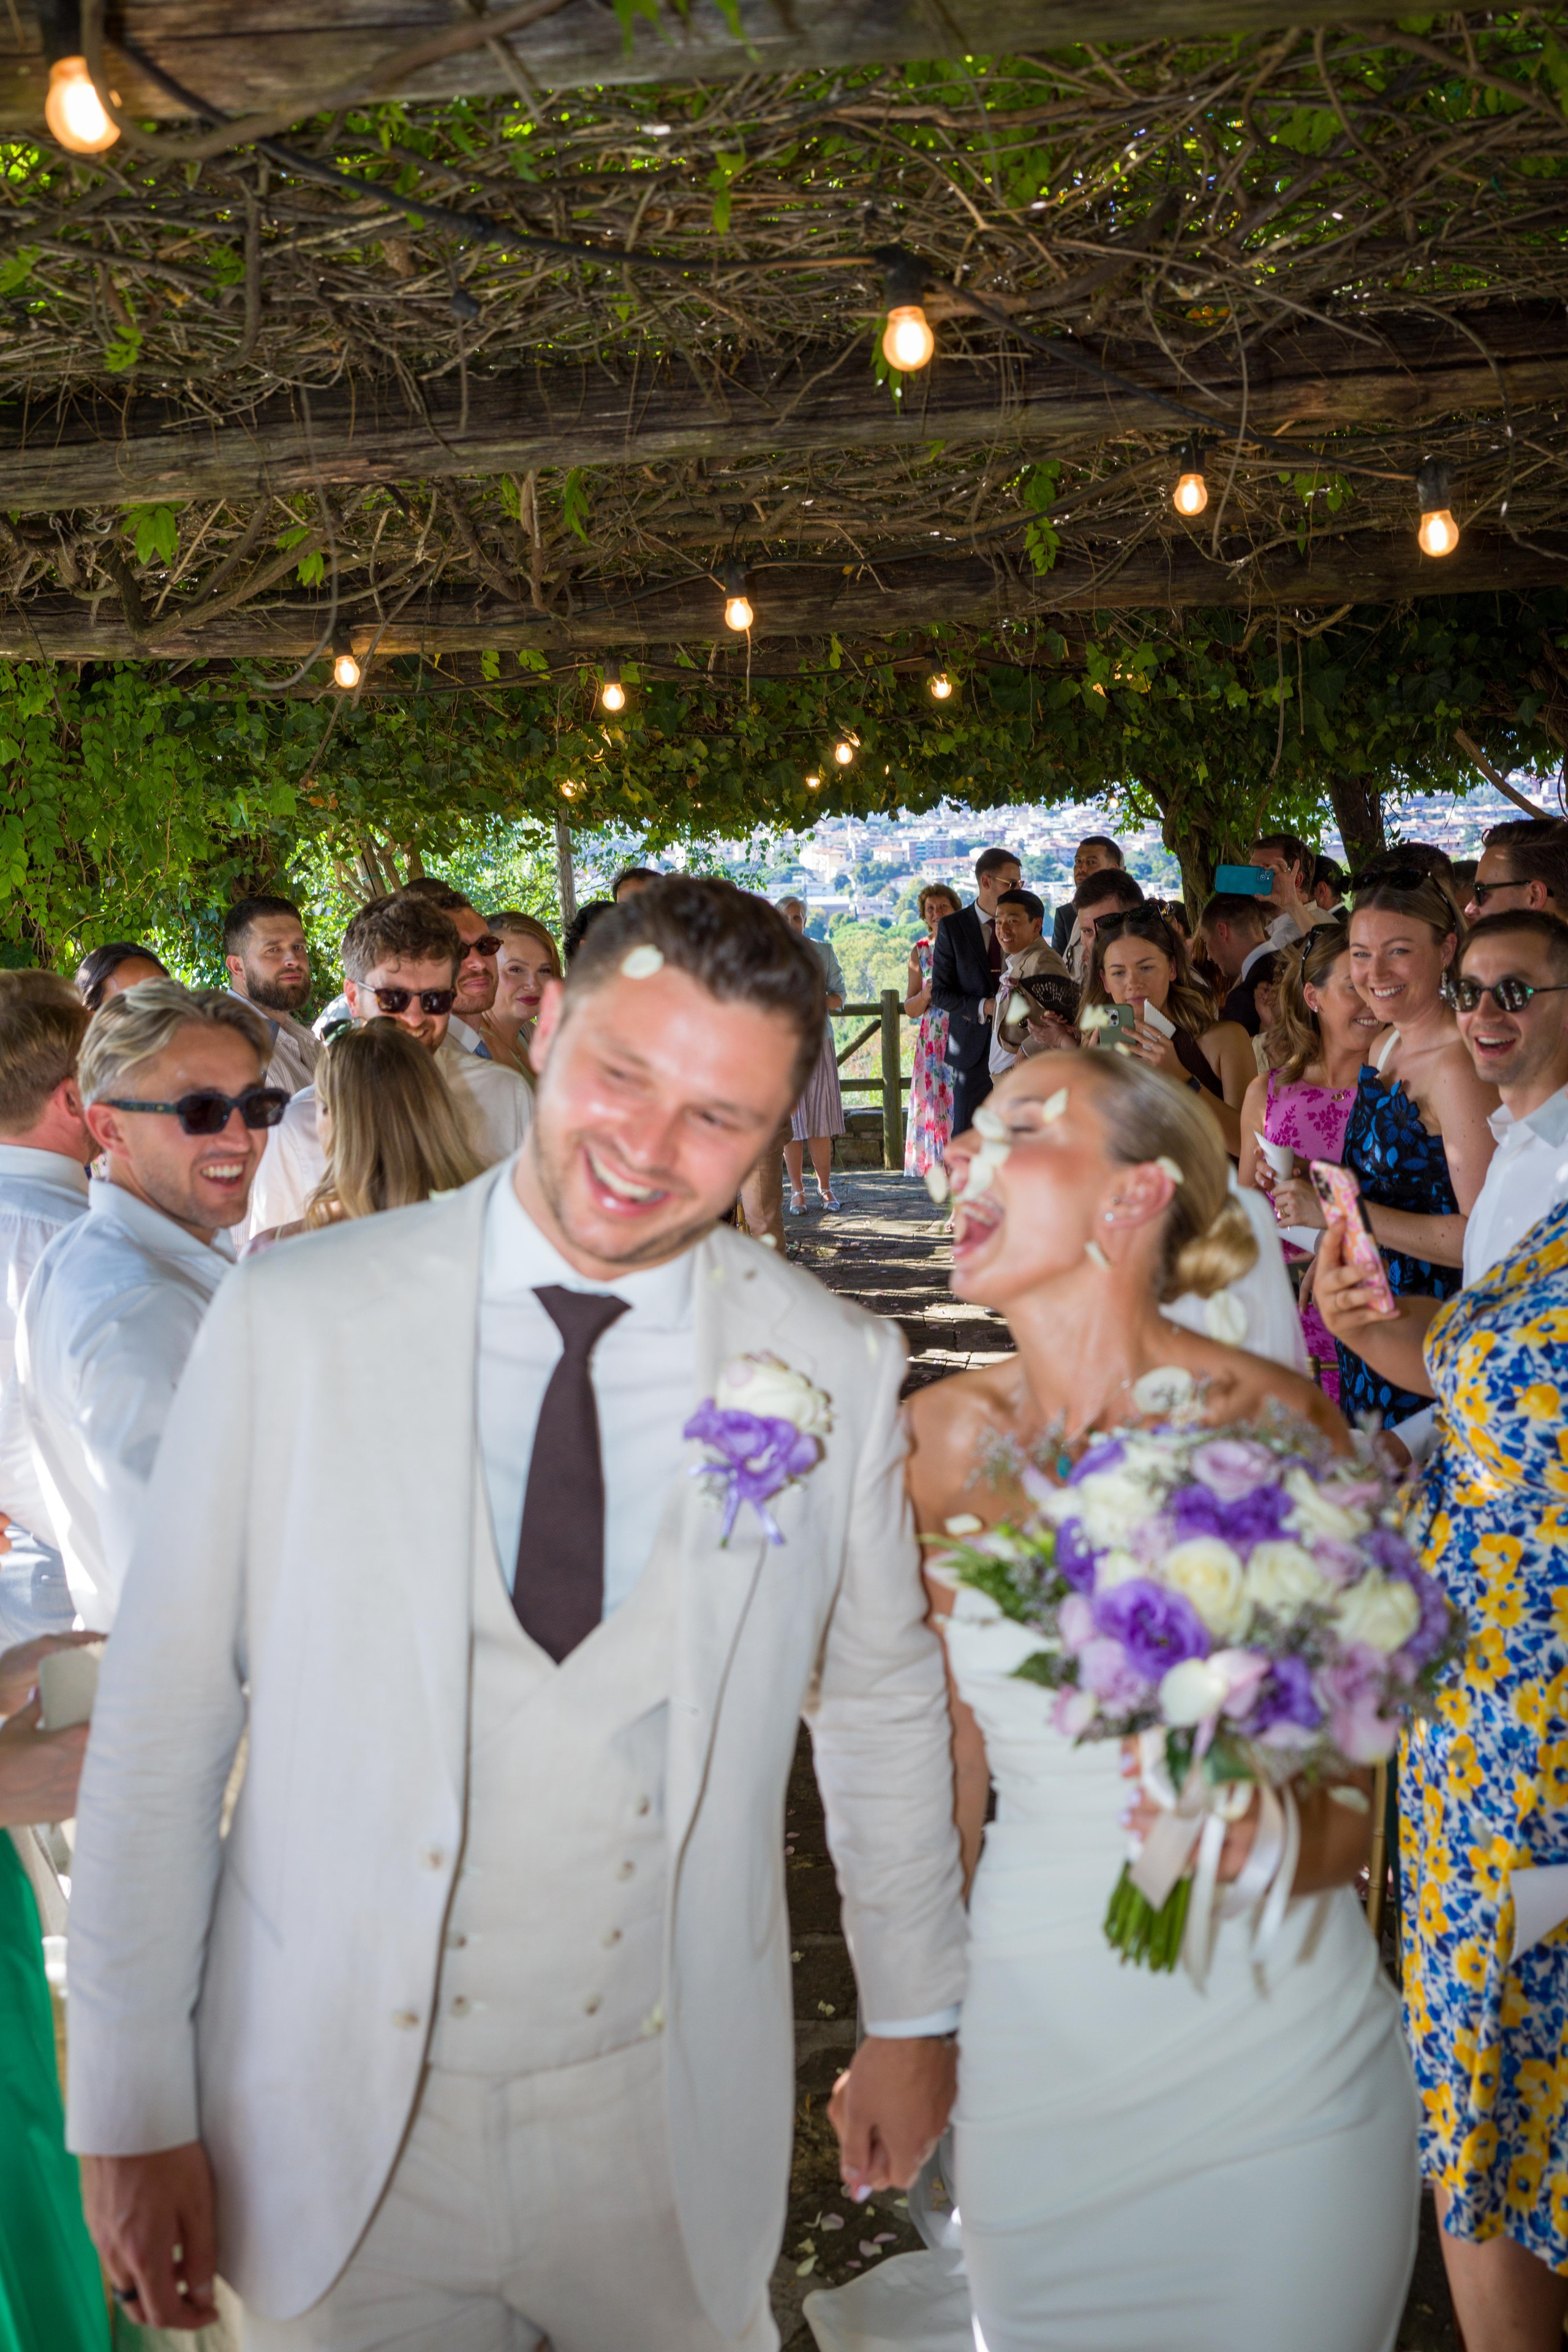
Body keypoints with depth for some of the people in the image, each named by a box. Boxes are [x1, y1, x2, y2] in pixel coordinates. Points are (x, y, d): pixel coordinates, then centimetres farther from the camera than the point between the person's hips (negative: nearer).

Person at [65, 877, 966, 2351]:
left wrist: (911, 2016, 14)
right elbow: (162, 1718, -7)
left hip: (668, 2126, 1)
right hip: (335, 2127, 0)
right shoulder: (294, 1319, -11)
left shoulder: (836, 1370, -7)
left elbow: (883, 1703, 6)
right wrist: (132, 2111, -4)